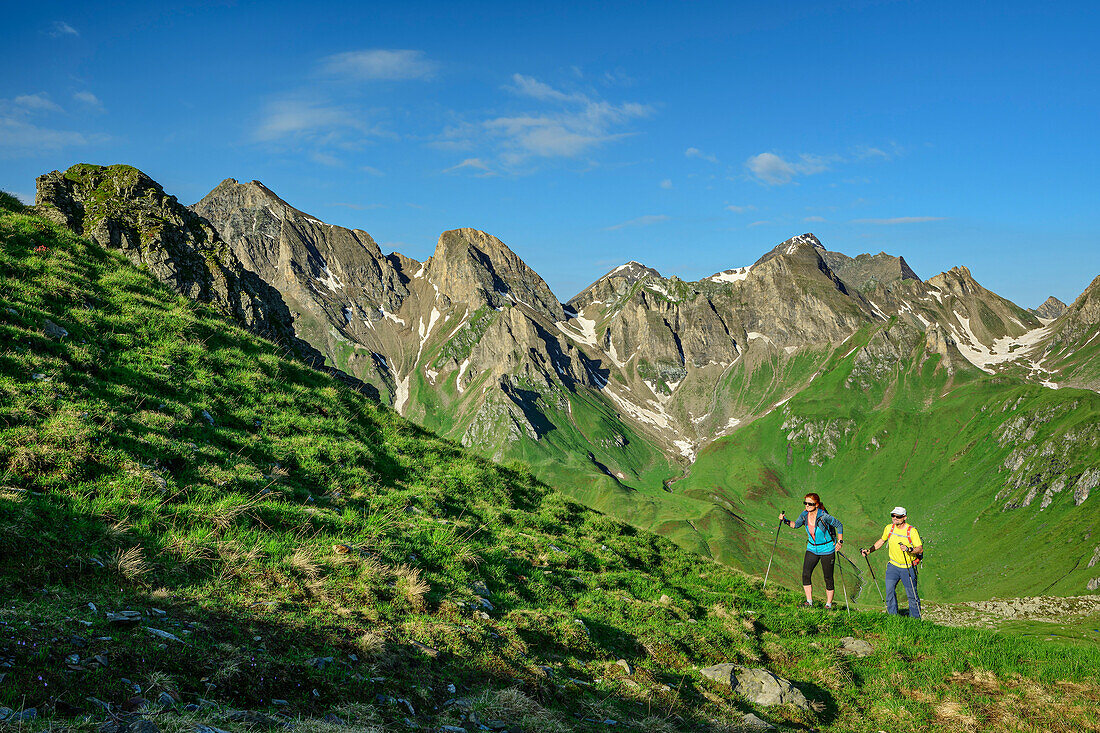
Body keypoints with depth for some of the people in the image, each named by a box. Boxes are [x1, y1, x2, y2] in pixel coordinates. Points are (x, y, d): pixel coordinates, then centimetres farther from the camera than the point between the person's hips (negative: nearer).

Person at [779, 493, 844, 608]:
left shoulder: (824, 516, -22)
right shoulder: (804, 514, -8)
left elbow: (839, 525, -9)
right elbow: (796, 525, 10)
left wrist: (840, 541, -12)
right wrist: (785, 520, -7)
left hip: (827, 550, -5)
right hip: (812, 549, 5)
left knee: (828, 578, 2)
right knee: (805, 575, -6)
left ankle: (829, 604, 15)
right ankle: (809, 602, 5)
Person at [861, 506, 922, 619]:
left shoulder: (912, 531, -14)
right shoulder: (889, 528, 0)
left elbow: (920, 549, -15)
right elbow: (882, 541, 18)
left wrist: (909, 549, -33)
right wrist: (869, 550, 11)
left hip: (908, 567, -4)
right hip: (893, 565, 4)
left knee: (911, 595, 2)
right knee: (889, 590, -8)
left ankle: (915, 618, 19)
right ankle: (892, 616, 2)